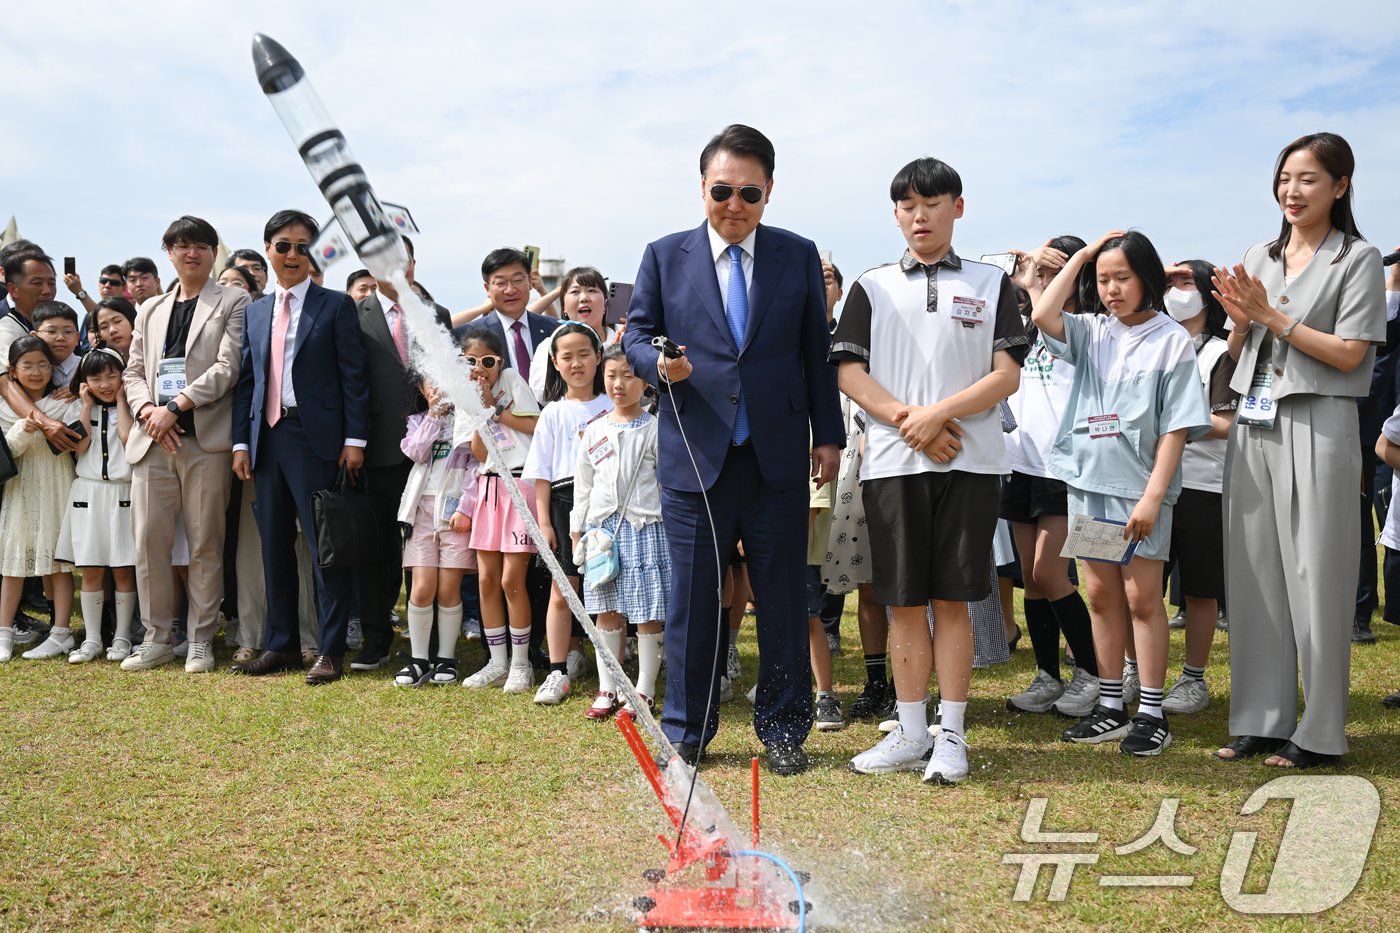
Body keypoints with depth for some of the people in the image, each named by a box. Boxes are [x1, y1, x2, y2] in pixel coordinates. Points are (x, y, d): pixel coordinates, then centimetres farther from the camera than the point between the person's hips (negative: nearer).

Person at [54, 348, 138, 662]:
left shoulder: (130, 406, 3)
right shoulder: (81, 408, 10)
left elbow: (129, 437, -16)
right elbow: (81, 446, -5)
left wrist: (121, 400, -6)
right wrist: (87, 406, -3)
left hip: (122, 493, -2)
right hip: (88, 493, 3)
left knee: (123, 570, 2)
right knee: (91, 571, 5)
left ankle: (122, 637, 10)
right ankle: (92, 639, 11)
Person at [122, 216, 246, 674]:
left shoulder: (233, 302, 6)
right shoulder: (150, 309, 21)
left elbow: (228, 366, -6)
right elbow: (133, 370, 16)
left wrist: (176, 405, -13)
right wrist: (147, 411, -4)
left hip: (205, 439, -4)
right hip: (152, 441, 4)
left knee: (205, 545, 0)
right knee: (148, 541, 1)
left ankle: (201, 641, 9)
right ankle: (156, 638, 12)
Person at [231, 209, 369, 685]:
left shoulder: (336, 306, 1)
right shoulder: (255, 312, 16)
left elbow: (353, 377, -4)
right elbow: (245, 381, 15)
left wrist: (355, 439, -11)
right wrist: (241, 441, 7)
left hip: (316, 437, -5)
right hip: (268, 437, 6)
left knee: (326, 546, -3)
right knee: (274, 545, 10)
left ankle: (330, 650, 4)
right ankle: (280, 645, 20)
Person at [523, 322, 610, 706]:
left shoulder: (610, 407, 7)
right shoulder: (554, 413, 8)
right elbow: (542, 473, 6)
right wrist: (543, 522, 0)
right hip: (565, 504, 1)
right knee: (561, 592, 4)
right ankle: (559, 672, 15)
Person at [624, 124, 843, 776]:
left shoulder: (799, 256, 8)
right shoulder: (664, 256, 7)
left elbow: (817, 352, 9)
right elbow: (637, 333, 9)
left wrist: (829, 436, 6)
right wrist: (658, 362, -14)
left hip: (779, 457, 1)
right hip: (694, 455, 0)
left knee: (784, 598, 6)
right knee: (692, 598, 5)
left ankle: (782, 730, 21)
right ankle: (686, 732, 20)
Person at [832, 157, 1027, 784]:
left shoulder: (991, 284, 10)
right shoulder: (872, 287, 12)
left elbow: (1008, 376, 1)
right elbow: (850, 374, 2)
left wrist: (939, 413, -12)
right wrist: (908, 420, -11)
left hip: (970, 462, -1)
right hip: (892, 462, 1)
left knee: (952, 600, 0)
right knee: (905, 602, 4)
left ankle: (951, 735, 9)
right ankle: (911, 732, 14)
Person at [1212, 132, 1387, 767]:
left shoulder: (1358, 259, 0)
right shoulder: (1259, 258, 15)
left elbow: (1349, 354, -9)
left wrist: (1271, 315, -12)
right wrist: (1240, 319, -4)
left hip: (1316, 428, -5)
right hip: (1254, 426, 6)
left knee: (1315, 576, -3)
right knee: (1253, 571, 6)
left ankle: (1319, 733, 7)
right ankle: (1262, 720, 15)